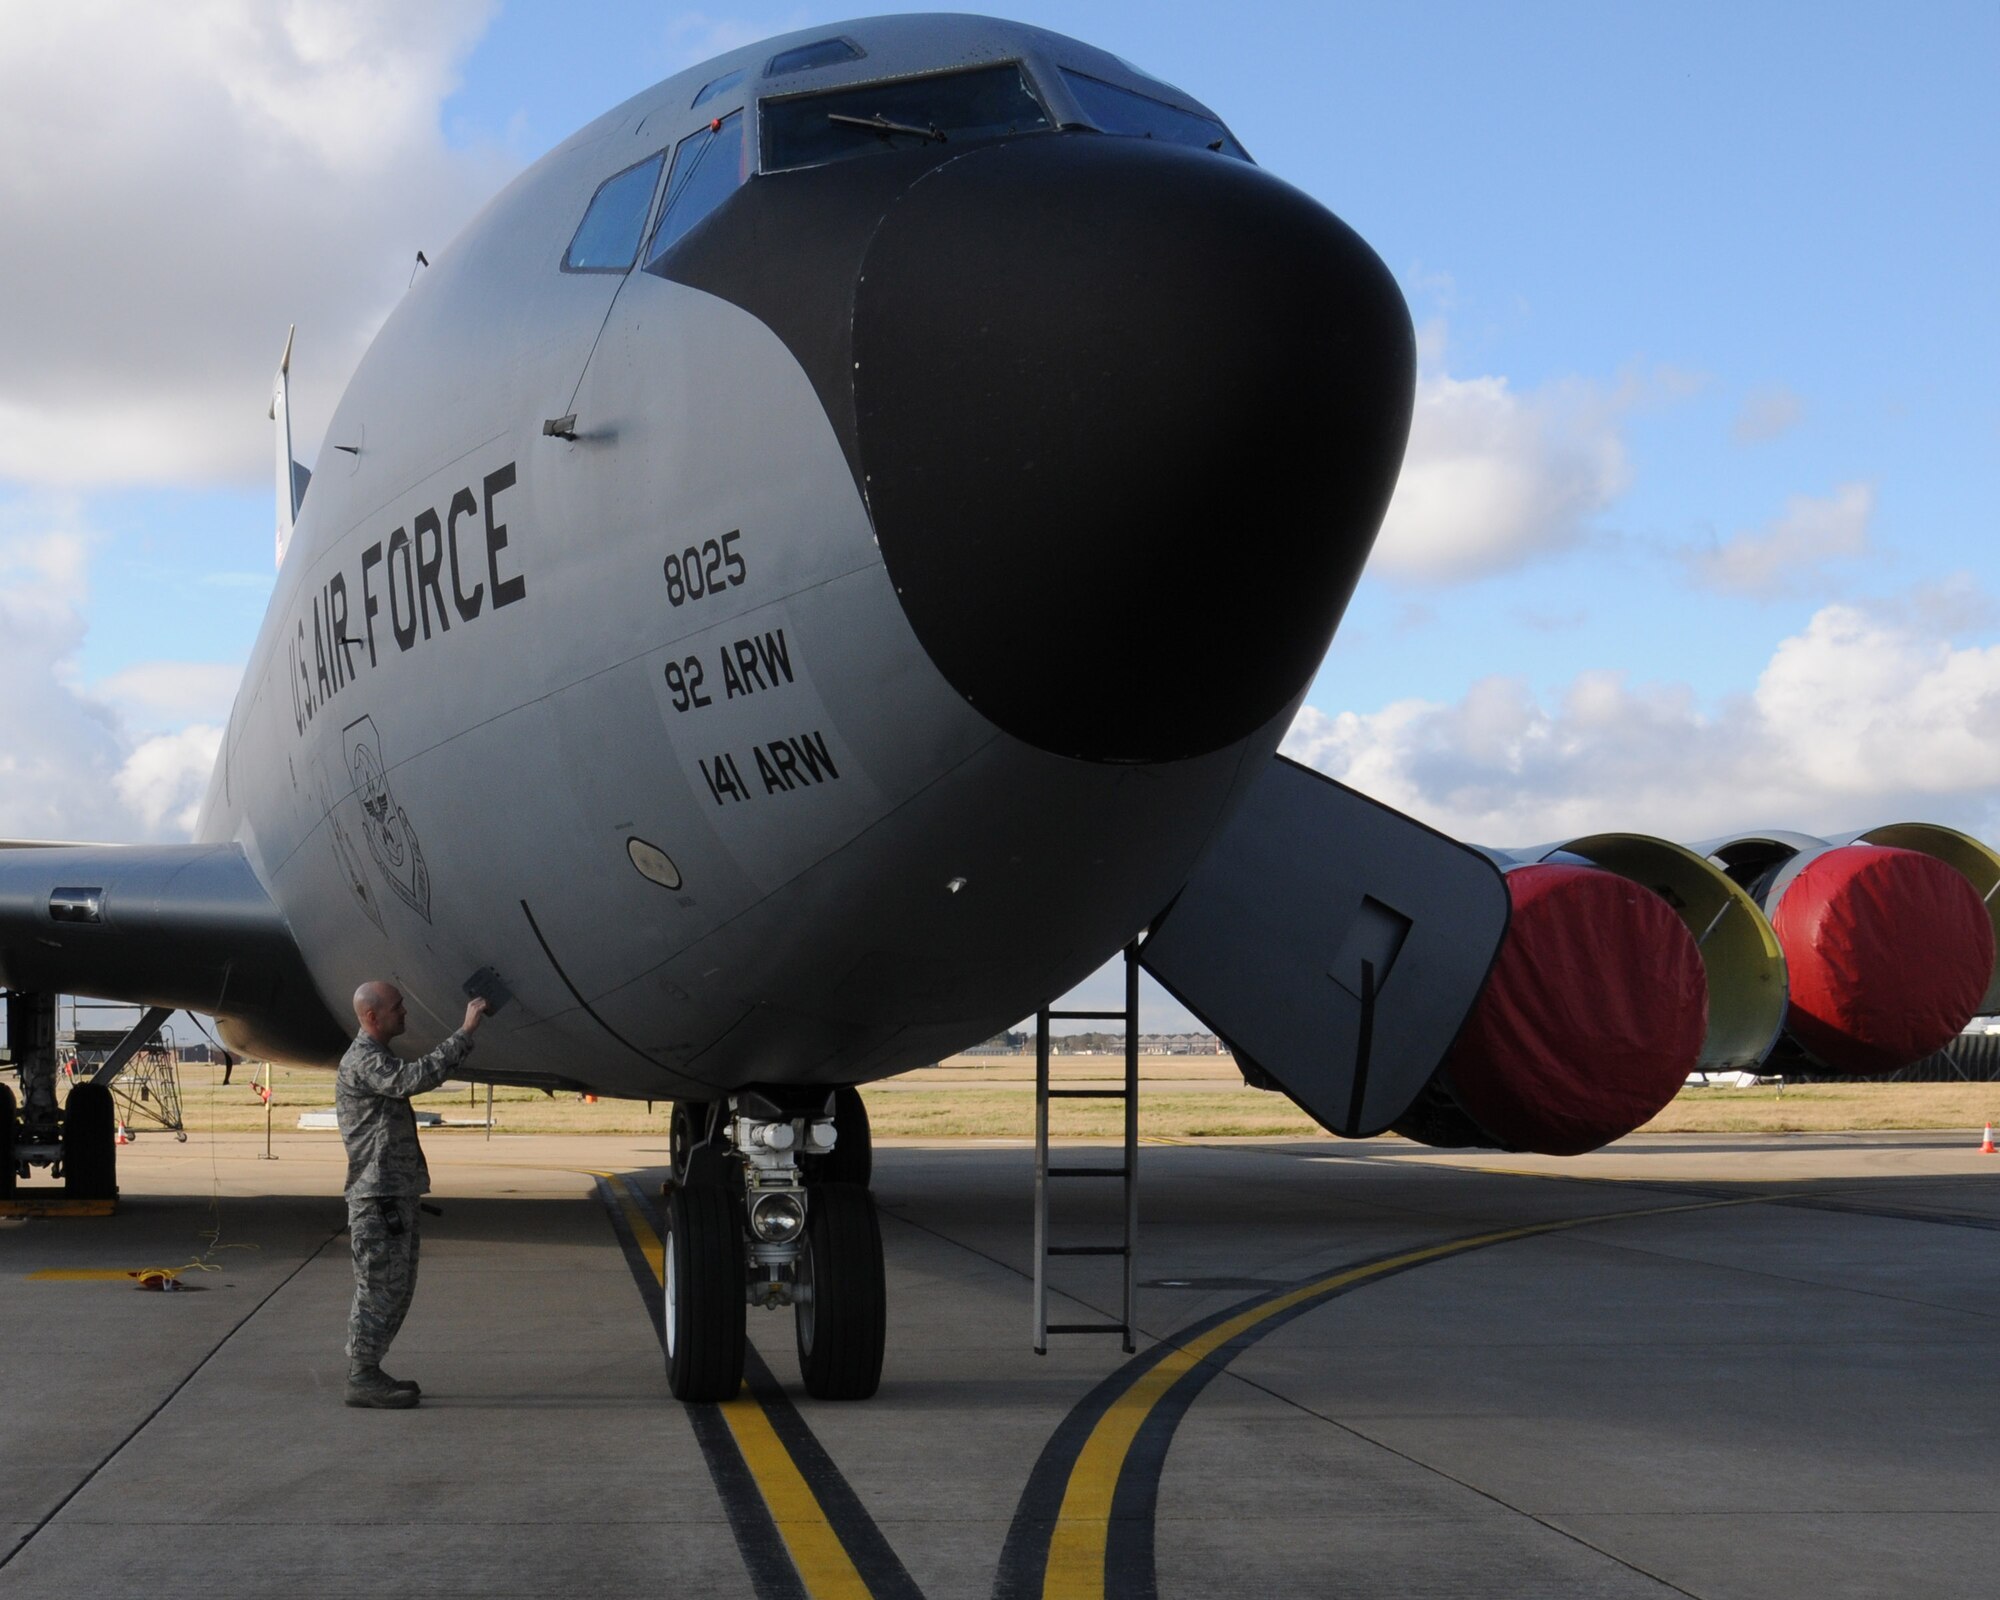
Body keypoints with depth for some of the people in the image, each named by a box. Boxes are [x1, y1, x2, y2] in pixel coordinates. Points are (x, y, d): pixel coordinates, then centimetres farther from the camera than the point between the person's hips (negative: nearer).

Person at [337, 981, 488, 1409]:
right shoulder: (363, 1061, -14)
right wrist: (464, 1033, -27)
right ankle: (362, 1380, -2)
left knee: (396, 1289, 14)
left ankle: (366, 1372, 20)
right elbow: (417, 1077, -28)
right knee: (378, 1287, -7)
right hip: (378, 1196, -11)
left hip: (398, 1194, 11)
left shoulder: (377, 1059, 21)